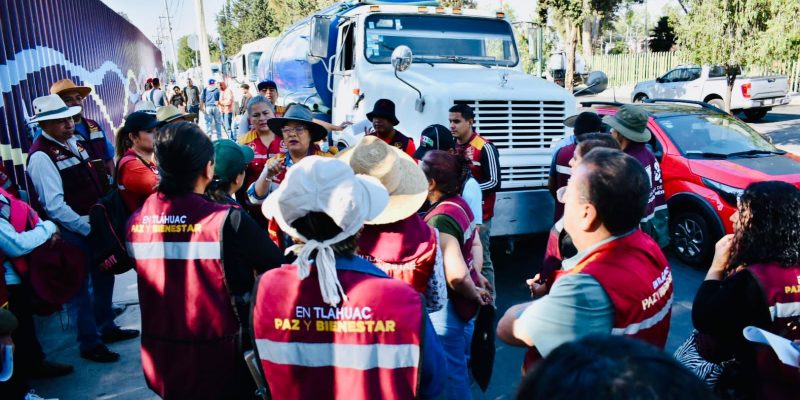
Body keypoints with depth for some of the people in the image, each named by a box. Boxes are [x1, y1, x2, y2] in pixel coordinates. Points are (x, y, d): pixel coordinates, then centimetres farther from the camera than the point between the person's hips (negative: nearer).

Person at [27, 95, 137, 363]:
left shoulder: (72, 142, 6)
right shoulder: (41, 156, -19)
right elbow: (55, 206, -23)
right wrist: (86, 228, -19)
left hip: (94, 222, 8)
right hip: (73, 230, -8)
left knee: (104, 276, 21)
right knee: (80, 286, 6)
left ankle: (106, 327, 41)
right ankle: (90, 343, 22)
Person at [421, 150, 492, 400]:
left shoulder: (438, 220, -27)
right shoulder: (460, 204, 0)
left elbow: (456, 275, -32)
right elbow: (476, 244, 13)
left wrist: (473, 293, -14)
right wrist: (477, 277, 6)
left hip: (447, 305, -9)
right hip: (463, 303, 9)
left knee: (451, 371, 11)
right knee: (461, 364, 27)